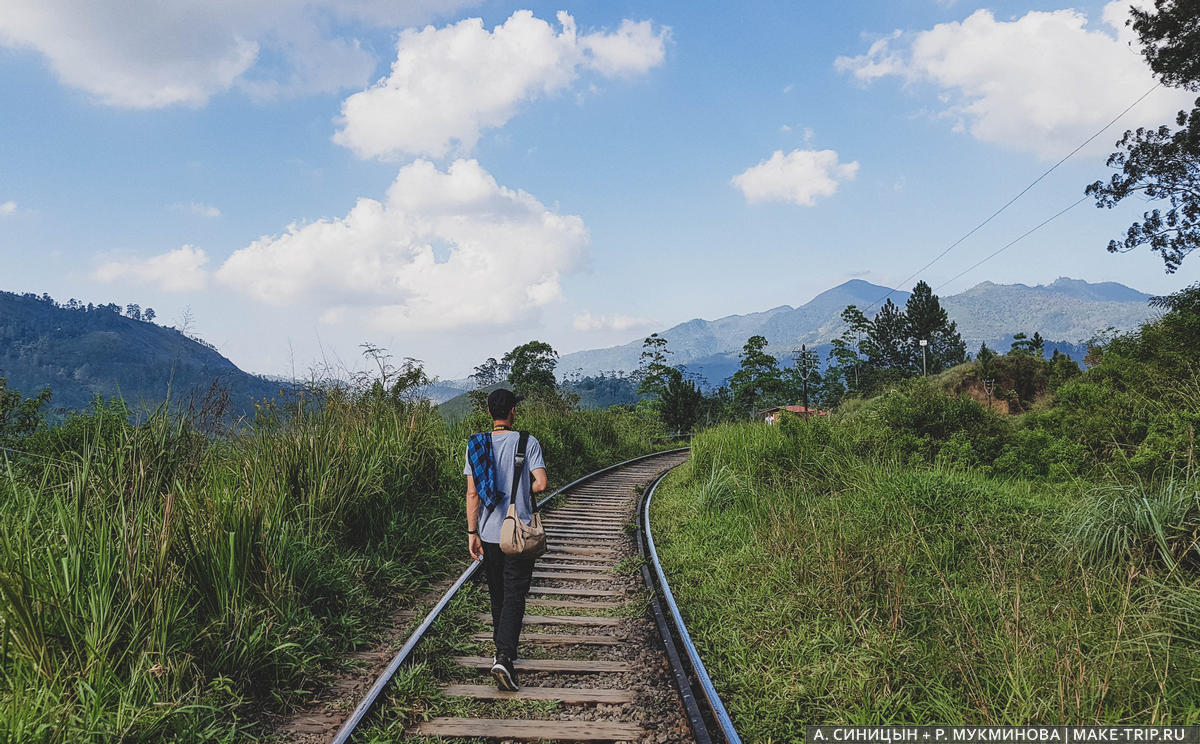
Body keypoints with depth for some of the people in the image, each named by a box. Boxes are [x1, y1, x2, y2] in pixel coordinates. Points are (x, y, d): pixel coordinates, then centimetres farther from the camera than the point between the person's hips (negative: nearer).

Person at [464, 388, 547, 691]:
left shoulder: (476, 445, 1)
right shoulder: (528, 443, -7)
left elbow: (472, 493, -1)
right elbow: (541, 484, -14)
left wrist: (472, 533, 2)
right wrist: (520, 490, 8)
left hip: (488, 534, 3)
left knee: (497, 595, 18)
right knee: (514, 596, -1)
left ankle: (502, 651, 31)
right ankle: (504, 658, -15)